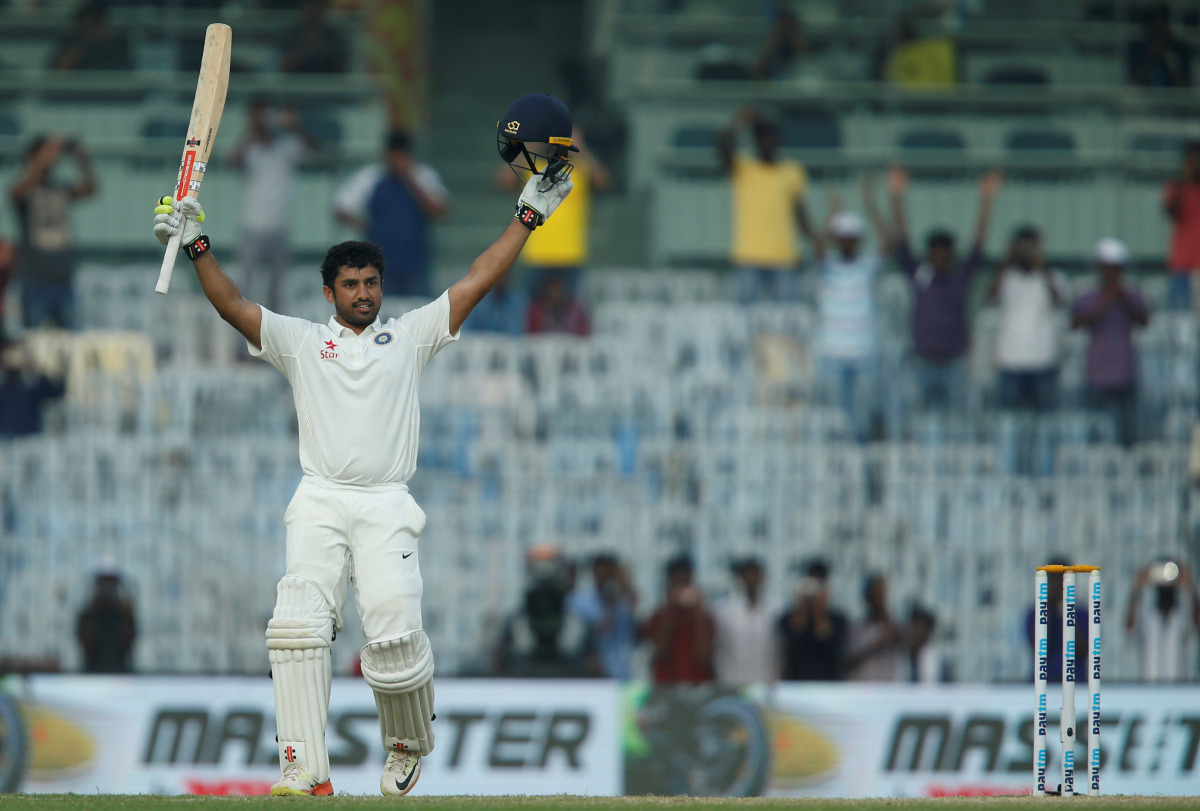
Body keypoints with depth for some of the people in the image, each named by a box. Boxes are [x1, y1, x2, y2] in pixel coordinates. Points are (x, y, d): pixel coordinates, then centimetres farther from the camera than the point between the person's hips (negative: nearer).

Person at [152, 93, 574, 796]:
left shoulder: (410, 336, 16)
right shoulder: (301, 341, 17)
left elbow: (477, 284, 11)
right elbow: (234, 306, 8)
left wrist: (528, 216, 5)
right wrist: (197, 246, -4)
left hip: (388, 506, -1)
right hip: (320, 502, 1)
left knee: (394, 630, -18)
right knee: (299, 626, -18)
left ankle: (410, 746, 8)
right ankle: (307, 774, -21)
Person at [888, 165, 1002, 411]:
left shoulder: (962, 274, 3)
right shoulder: (918, 273, 3)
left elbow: (978, 243, -2)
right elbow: (901, 240, -2)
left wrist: (986, 202, -14)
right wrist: (896, 198, -11)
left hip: (954, 361, 0)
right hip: (925, 360, 0)